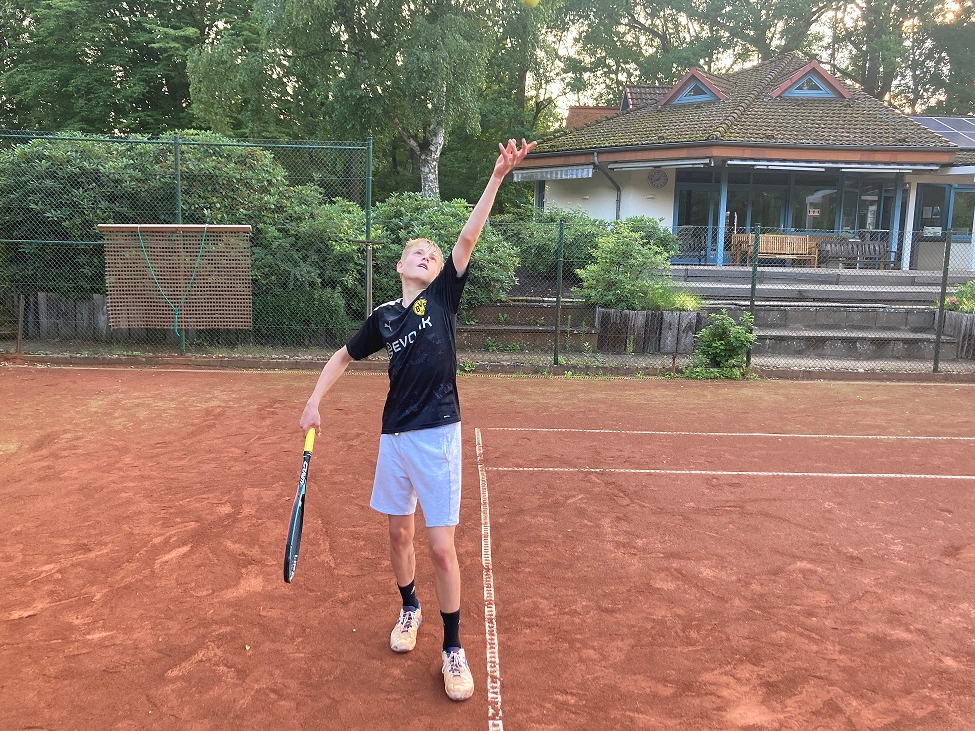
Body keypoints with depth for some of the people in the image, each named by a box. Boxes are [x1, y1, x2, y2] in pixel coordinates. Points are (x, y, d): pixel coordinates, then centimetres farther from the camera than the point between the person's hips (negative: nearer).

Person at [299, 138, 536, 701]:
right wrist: (315, 401, 14)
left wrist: (498, 176, -21)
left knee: (442, 547, -3)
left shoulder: (443, 297, -1)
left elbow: (468, 237, -11)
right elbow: (345, 357, 22)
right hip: (394, 438, 4)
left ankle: (453, 649, 13)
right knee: (399, 535, 16)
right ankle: (410, 610, 42)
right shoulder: (383, 317, 7)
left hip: (438, 437, -4)